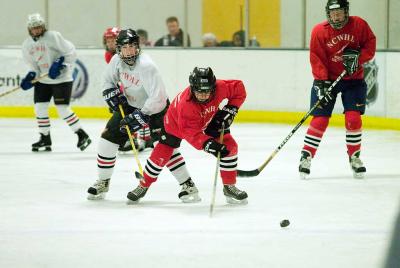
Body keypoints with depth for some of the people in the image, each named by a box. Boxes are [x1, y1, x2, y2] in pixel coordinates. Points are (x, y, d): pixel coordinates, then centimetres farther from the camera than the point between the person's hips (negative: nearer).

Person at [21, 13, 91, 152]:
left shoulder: (53, 36, -15)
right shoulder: (27, 45, 3)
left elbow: (71, 52, -13)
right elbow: (33, 64, 12)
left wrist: (60, 64, -22)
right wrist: (31, 76, -5)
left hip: (61, 78, -6)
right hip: (43, 80, 6)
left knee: (63, 109, -12)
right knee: (40, 108, 3)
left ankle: (82, 135, -3)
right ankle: (45, 139, 17)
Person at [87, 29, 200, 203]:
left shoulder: (146, 66, -32)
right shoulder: (117, 61, -11)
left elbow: (158, 98, -37)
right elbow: (109, 80, 11)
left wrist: (140, 116, -35)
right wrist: (113, 95, -7)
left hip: (154, 108, -7)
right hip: (129, 106, 7)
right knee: (107, 139, 2)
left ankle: (188, 186, -14)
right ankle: (103, 182, 20)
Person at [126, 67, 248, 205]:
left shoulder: (220, 88, -36)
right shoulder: (185, 104, -44)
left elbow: (238, 88, -16)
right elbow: (191, 133, -43)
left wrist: (230, 110, -23)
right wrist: (207, 144, -57)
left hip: (210, 119, 4)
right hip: (177, 122, -4)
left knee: (229, 146, -8)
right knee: (162, 153, -4)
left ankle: (230, 187, 7)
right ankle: (143, 186, 18)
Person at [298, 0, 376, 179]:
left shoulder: (359, 25, -9)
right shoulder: (319, 31, -13)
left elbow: (370, 44, -1)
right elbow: (316, 58, -13)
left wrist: (358, 58, -18)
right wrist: (321, 82, -21)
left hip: (353, 79, 1)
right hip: (327, 79, -1)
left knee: (353, 118, -7)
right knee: (320, 119, -6)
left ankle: (354, 156, 10)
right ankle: (306, 156, 4)